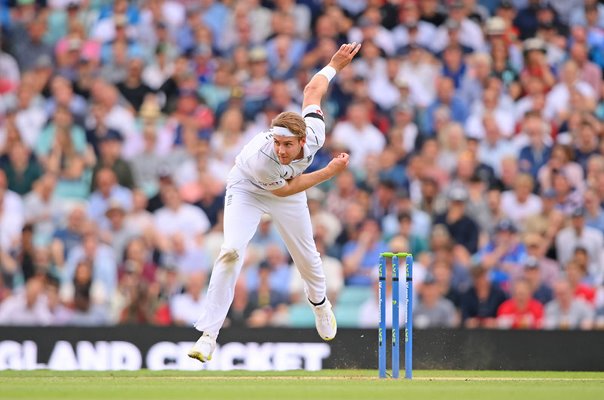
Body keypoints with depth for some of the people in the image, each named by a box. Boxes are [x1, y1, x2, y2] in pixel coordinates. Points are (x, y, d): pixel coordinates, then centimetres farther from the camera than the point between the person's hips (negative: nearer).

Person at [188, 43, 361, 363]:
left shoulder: (315, 132, -34)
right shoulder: (262, 159, -43)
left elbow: (312, 90, -15)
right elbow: (285, 189, -24)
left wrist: (336, 63, -2)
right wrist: (330, 172, -23)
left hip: (287, 191, 5)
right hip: (247, 190, -5)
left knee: (306, 255, 17)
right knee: (231, 250, -25)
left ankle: (319, 302, 52)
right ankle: (209, 333, -22)